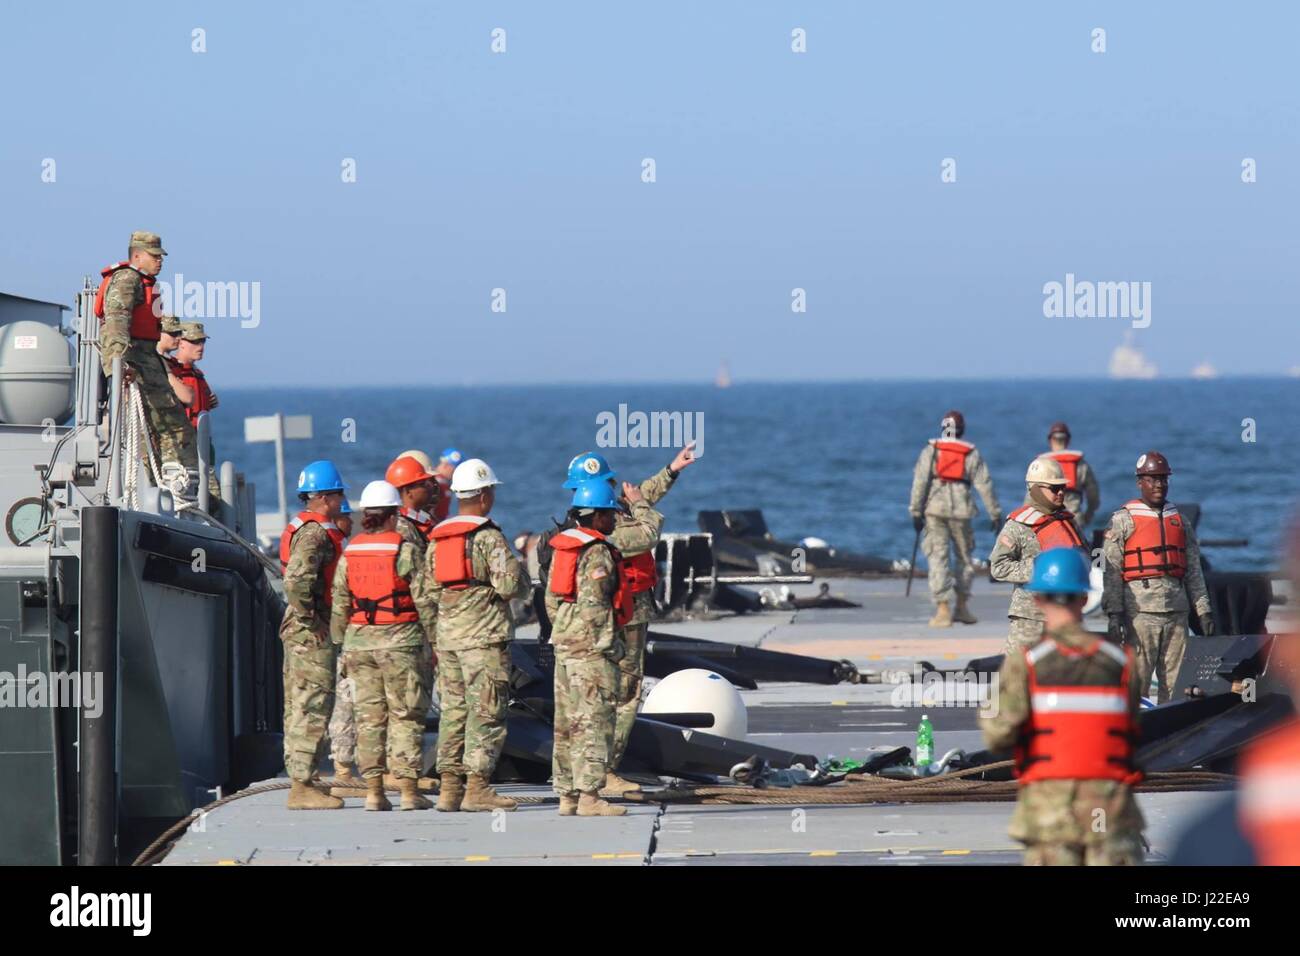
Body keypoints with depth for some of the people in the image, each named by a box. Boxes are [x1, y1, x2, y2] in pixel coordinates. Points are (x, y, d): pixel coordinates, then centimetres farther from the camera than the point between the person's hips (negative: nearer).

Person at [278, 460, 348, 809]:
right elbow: (297, 581, -28)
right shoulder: (314, 533, -15)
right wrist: (312, 623, -21)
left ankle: (299, 783, 17)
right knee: (313, 707, -10)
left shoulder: (303, 528, 18)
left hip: (300, 632, 11)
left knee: (299, 708, 12)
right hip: (311, 634, -11)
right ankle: (302, 786, -11)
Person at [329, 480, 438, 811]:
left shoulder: (349, 553, 5)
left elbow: (340, 605, 6)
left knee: (369, 715, 8)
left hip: (360, 640, 4)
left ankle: (373, 790, 6)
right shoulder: (406, 551, -8)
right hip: (399, 639, -4)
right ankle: (409, 789, -1)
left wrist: (342, 645, 14)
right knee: (406, 715, 1)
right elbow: (424, 600, -7)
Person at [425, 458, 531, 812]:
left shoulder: (437, 537, 12)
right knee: (486, 709, -5)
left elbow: (430, 587, 12)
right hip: (484, 633, -7)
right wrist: (524, 581, 5)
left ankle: (449, 785, 8)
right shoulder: (488, 537, -10)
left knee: (452, 708, 9)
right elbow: (510, 583, -16)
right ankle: (477, 785, -10)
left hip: (447, 632, 7)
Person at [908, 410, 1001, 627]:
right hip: (961, 510, 1)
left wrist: (916, 511, -3)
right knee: (964, 557, 17)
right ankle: (962, 607, 21)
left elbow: (920, 481, -4)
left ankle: (943, 611, -8)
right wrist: (995, 513, 8)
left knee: (938, 558, -1)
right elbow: (984, 485, 4)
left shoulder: (931, 450, 3)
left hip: (934, 509, -1)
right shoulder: (971, 454, 7)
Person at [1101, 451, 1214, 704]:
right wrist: (1114, 614, -11)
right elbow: (1111, 571, -2)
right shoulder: (1123, 520, 3)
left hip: (1176, 611, 5)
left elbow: (1194, 571, 18)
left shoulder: (1180, 521, 17)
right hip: (1140, 610, -5)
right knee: (1136, 681, -8)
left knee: (1176, 682, 4)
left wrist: (1203, 610, 12)